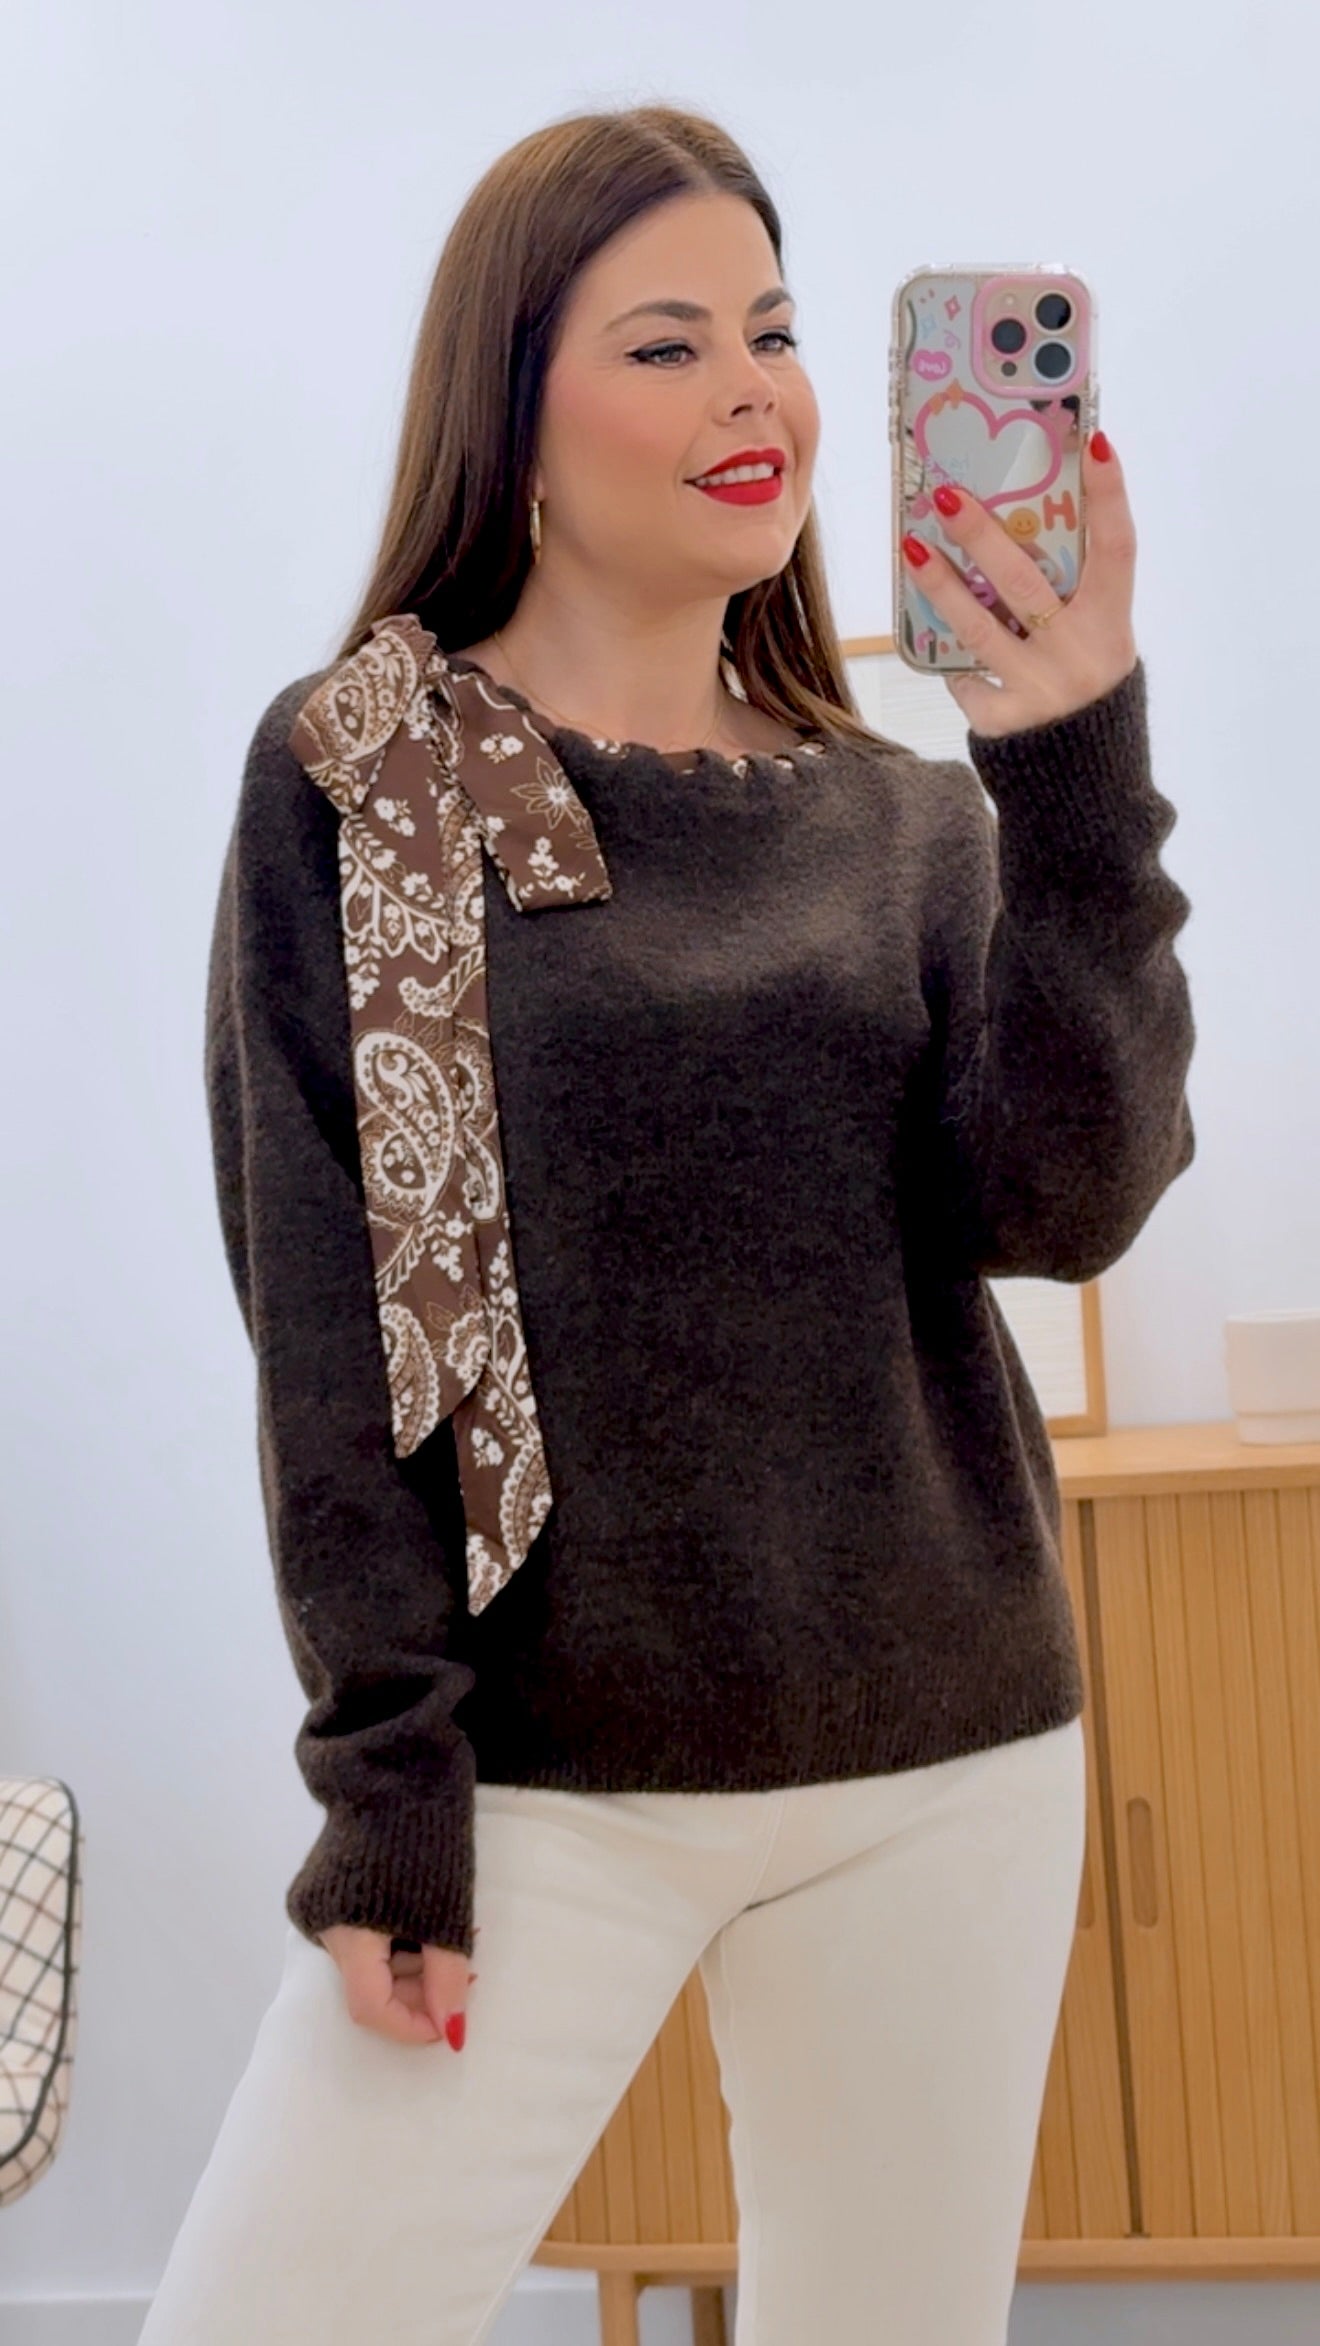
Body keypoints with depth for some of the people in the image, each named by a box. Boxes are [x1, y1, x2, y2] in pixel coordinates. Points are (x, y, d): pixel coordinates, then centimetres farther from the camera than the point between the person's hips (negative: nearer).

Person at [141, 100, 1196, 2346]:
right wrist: (386, 1774, -8)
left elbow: (1067, 1208, -6)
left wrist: (1077, 772, -15)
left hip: (947, 1761, 3)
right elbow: (319, 1311, -5)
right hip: (547, 1770, -2)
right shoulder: (349, 776, -1)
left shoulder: (914, 818, 8)